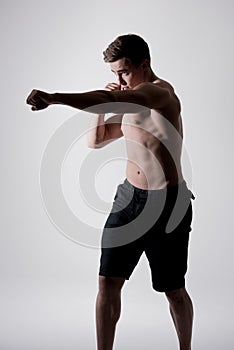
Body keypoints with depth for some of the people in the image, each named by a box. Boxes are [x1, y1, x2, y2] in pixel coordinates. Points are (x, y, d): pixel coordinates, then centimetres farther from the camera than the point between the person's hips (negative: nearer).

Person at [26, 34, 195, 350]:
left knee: (173, 290, 8)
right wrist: (101, 105, 0)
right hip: (129, 197, 7)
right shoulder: (129, 102, 11)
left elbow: (114, 100, -38)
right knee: (108, 282, 2)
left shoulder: (161, 92, -17)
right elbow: (95, 140, 18)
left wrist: (53, 98, -46)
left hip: (168, 203, -7)